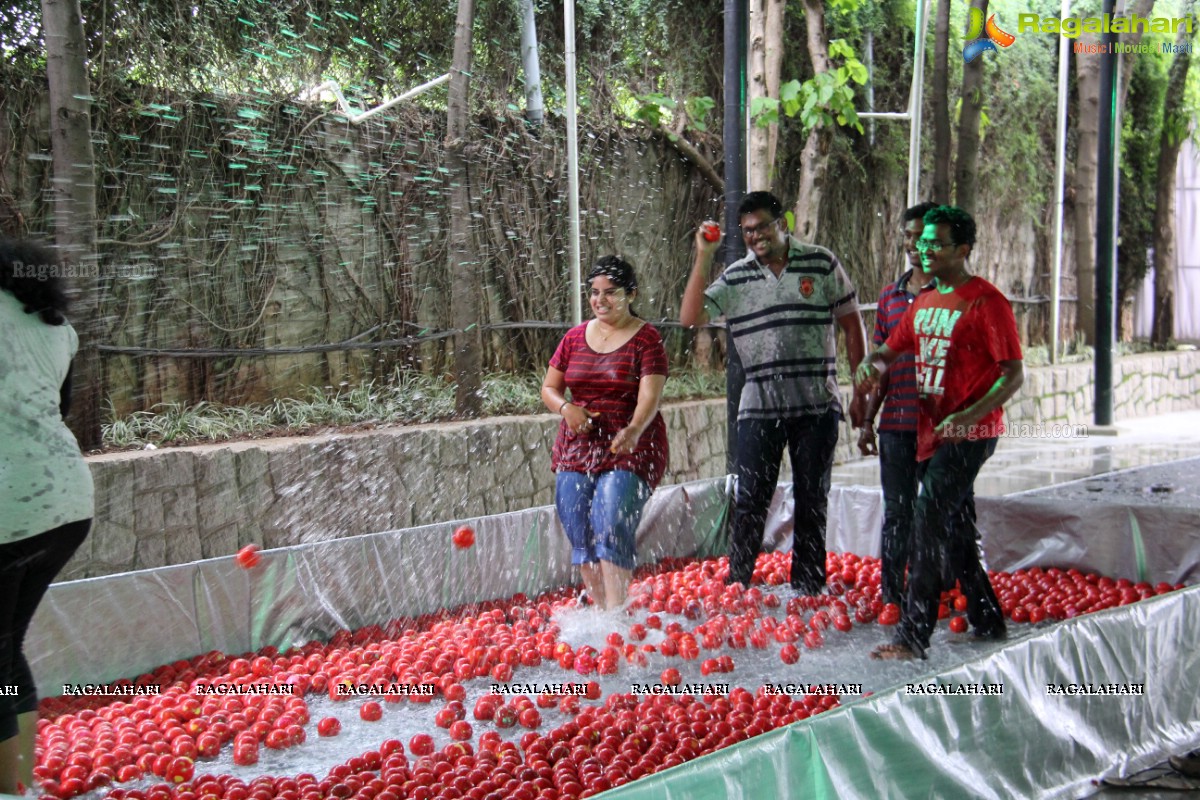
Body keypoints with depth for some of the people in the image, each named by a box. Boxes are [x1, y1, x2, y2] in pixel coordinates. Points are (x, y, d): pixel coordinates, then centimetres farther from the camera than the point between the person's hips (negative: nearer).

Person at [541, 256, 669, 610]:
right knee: (579, 532, 1)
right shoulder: (575, 337, 11)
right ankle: (599, 609, 14)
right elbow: (549, 388, 16)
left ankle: (615, 612, -14)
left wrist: (634, 431, -35)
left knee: (611, 524, -19)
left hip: (630, 449, -5)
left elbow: (650, 395, -15)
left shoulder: (646, 339, -4)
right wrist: (566, 408, -7)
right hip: (578, 446, 5)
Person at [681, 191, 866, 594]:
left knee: (812, 502, 9)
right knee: (750, 501, 0)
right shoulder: (735, 278, 4)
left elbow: (852, 325, 7)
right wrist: (703, 258, -11)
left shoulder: (822, 264, 2)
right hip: (759, 407, 0)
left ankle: (808, 591, 21)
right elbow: (690, 318, -7)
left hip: (817, 406, 0)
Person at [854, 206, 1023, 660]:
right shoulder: (924, 303, 13)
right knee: (951, 528, 14)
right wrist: (871, 367, -2)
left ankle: (912, 638, -10)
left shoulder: (985, 302, -11)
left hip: (968, 436, -8)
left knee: (929, 525, -13)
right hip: (929, 433, 8)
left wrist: (967, 416, -27)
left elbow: (1014, 375, -14)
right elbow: (890, 349, 23)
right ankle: (987, 623, 29)